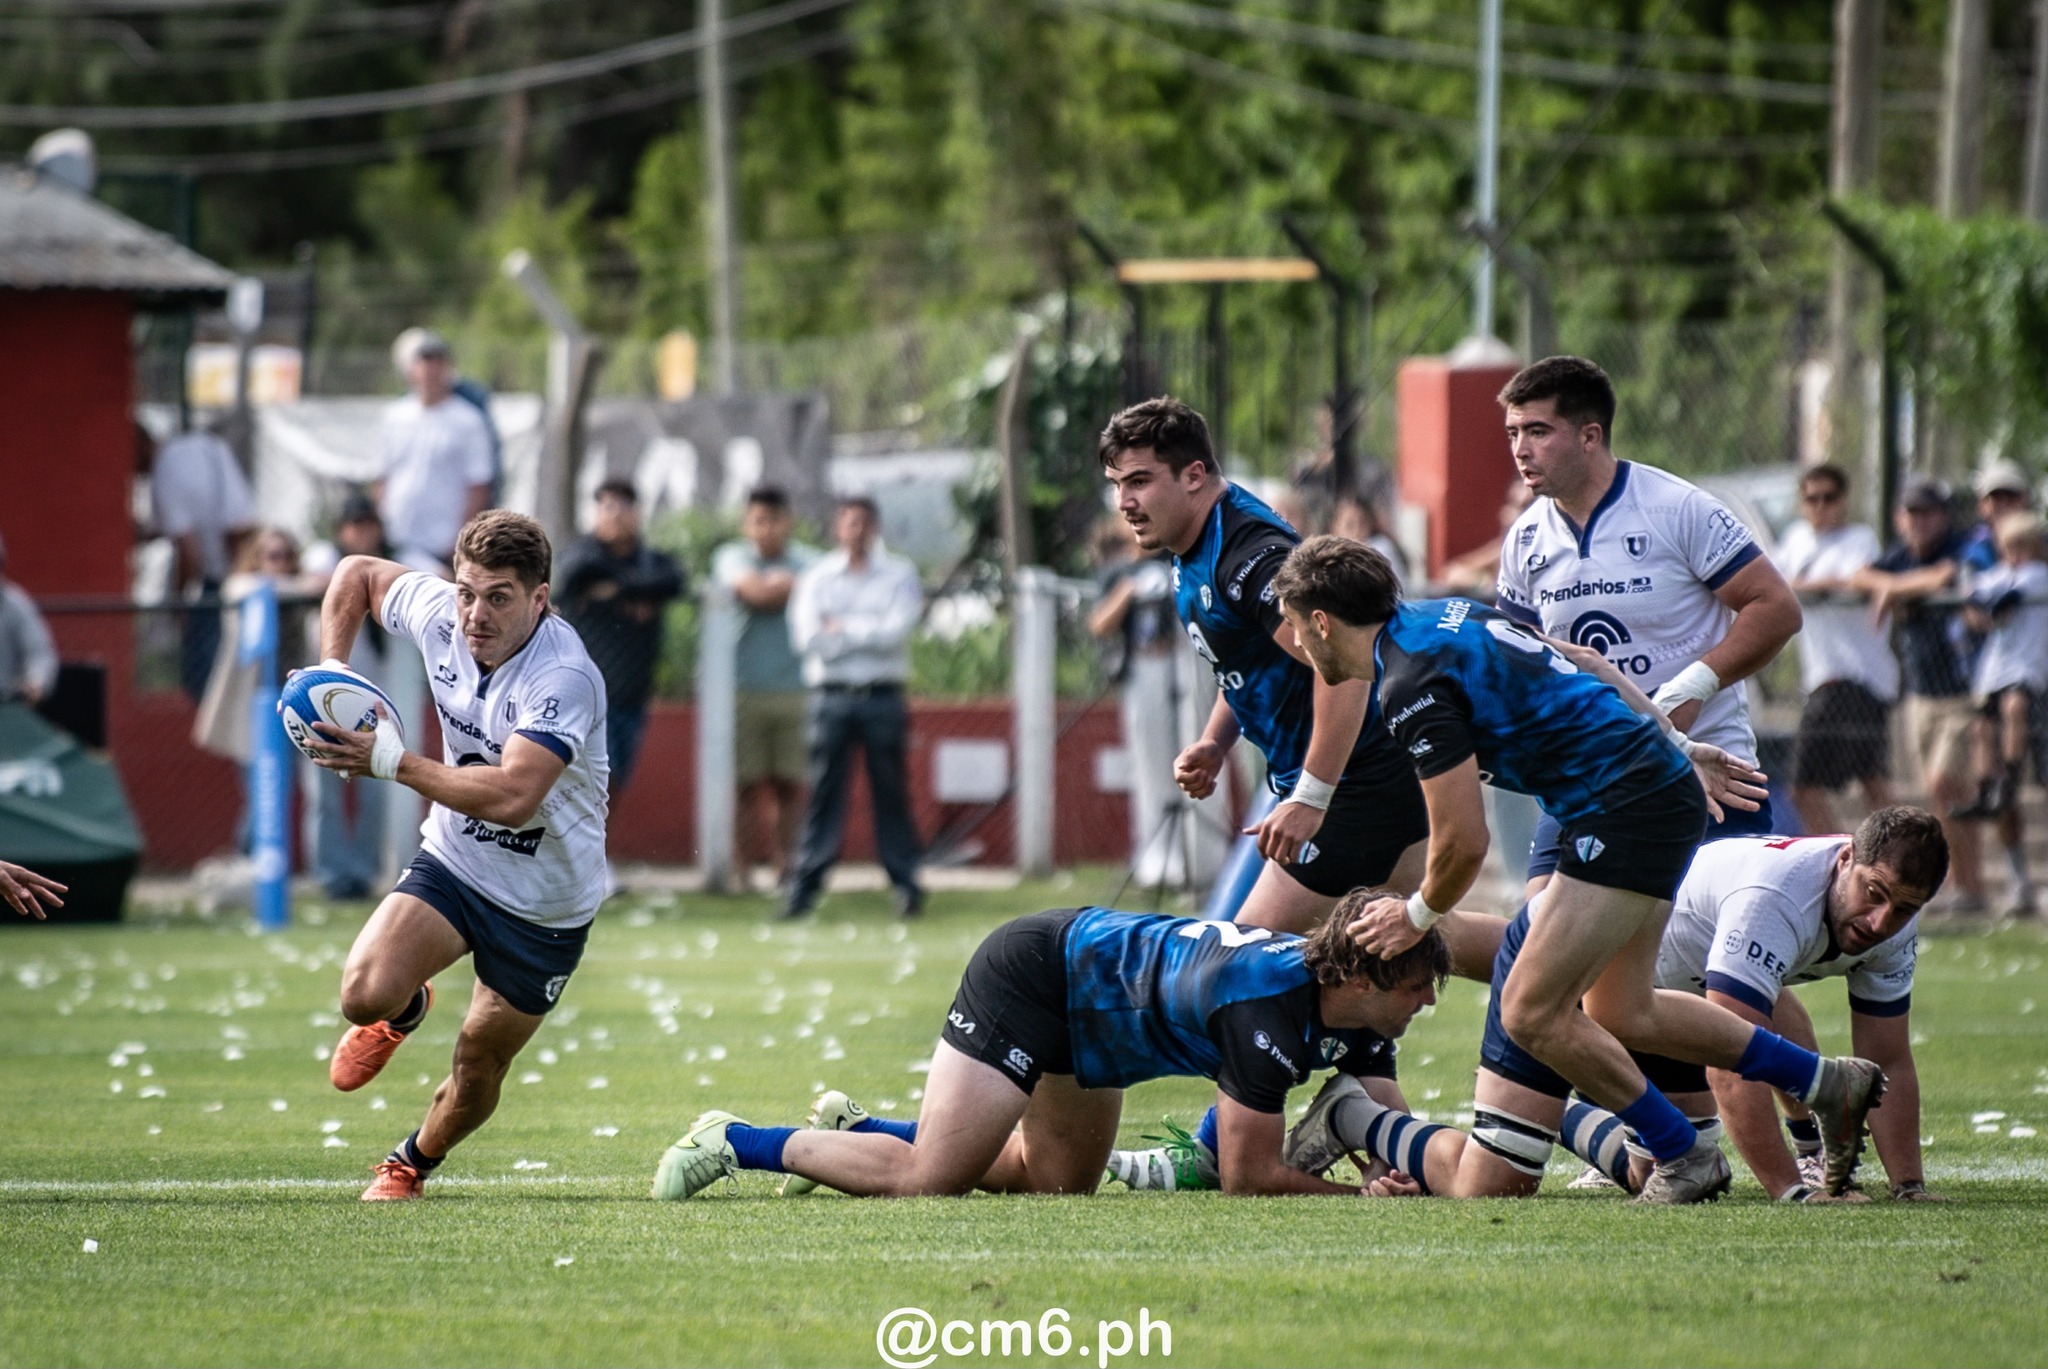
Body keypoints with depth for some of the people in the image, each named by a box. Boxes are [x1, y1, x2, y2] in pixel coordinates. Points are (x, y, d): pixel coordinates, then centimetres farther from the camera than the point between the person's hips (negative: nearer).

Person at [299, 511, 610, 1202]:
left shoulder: (565, 677, -32)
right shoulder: (438, 614, -13)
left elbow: (511, 798, -42)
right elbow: (357, 573, 9)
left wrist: (395, 763, -36)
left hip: (545, 904, -4)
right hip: (452, 861, 4)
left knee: (479, 1066, 8)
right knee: (366, 992, -20)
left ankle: (413, 1163, 40)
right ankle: (404, 1012, 19)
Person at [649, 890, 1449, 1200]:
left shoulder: (1347, 1006, -8)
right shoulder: (1269, 1007, -34)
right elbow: (1249, 1177, -32)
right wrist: (1361, 1196, -27)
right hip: (1033, 975, -9)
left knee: (1059, 1182, 19)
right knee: (927, 1181, -14)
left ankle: (861, 1132, 30)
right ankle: (737, 1143, 4)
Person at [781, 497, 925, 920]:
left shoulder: (899, 575, 8)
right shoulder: (816, 579, 10)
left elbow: (898, 630, -7)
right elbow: (807, 637, -4)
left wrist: (843, 629, -3)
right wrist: (869, 633, -4)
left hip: (883, 697, 0)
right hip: (832, 695, 1)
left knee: (892, 792, 1)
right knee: (823, 791, -3)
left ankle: (906, 884, 5)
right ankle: (805, 887, -3)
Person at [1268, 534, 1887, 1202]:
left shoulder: (1412, 684, -18)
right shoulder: (1444, 615, 11)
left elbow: (1464, 843, -17)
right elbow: (1585, 664, 20)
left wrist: (1416, 916, 2)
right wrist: (1677, 744, 24)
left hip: (1629, 809, -10)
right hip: (1664, 784, 10)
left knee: (1531, 1014, -8)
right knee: (1620, 1014, 18)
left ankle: (1685, 1158, 4)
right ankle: (1830, 1084, 26)